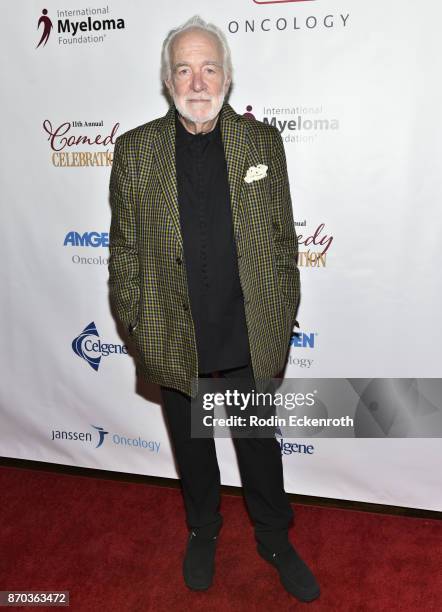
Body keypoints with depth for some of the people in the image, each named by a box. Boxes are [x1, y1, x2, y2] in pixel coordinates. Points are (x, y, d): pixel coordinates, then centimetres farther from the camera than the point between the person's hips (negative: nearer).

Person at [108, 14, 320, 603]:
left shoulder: (263, 140, -1)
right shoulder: (134, 149, -3)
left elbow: (283, 239, 2)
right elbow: (124, 250, -1)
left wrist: (284, 317, 1)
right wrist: (136, 327, -1)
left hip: (252, 342, 0)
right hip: (176, 344, 0)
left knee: (260, 444, 19)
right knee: (192, 447, 21)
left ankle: (275, 538, 44)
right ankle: (203, 531, 48)